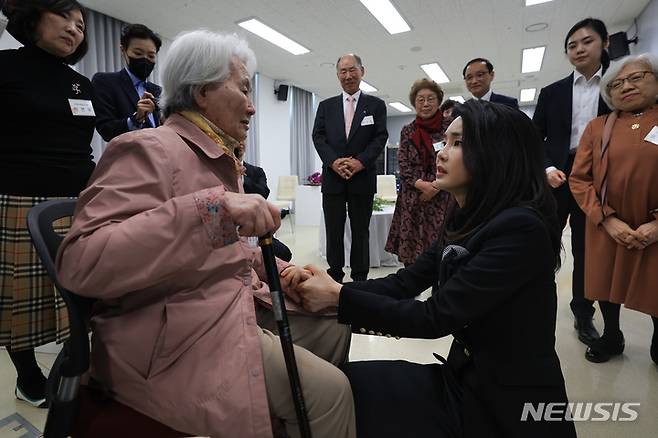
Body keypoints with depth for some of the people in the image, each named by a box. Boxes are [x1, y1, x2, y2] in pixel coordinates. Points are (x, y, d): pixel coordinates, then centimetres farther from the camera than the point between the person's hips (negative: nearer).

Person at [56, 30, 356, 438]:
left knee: (333, 325, 10)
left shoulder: (221, 159, 16)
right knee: (327, 390, -19)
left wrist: (278, 269, 5)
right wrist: (213, 206, -34)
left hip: (237, 310, 10)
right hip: (178, 339, -9)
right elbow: (80, 263, -27)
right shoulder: (150, 150, -14)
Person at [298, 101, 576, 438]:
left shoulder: (520, 228, -22)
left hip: (508, 402, -7)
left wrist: (339, 297, -21)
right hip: (469, 376, 7)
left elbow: (435, 316, -25)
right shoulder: (467, 221, 5)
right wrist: (331, 289, -14)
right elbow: (404, 283, -1)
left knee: (349, 387, -11)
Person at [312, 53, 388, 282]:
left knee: (360, 231, 6)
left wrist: (361, 161, -13)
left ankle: (360, 279, 17)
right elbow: (318, 136, 4)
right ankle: (334, 277, 18)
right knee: (333, 231, 6)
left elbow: (381, 137, 1)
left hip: (363, 178, -1)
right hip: (332, 177, 2)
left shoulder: (376, 105, 8)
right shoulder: (326, 106, 13)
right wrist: (333, 161, -12)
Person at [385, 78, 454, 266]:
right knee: (411, 248, 0)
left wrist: (435, 187, -11)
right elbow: (404, 166, 2)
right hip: (413, 200, 2)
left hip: (442, 199, -1)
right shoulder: (407, 131, 9)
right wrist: (422, 185, -13)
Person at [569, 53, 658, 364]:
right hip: (607, 228, 1)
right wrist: (608, 220, -11)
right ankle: (611, 337, 40)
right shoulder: (597, 127, 3)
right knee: (607, 285, 15)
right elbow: (578, 179, -1)